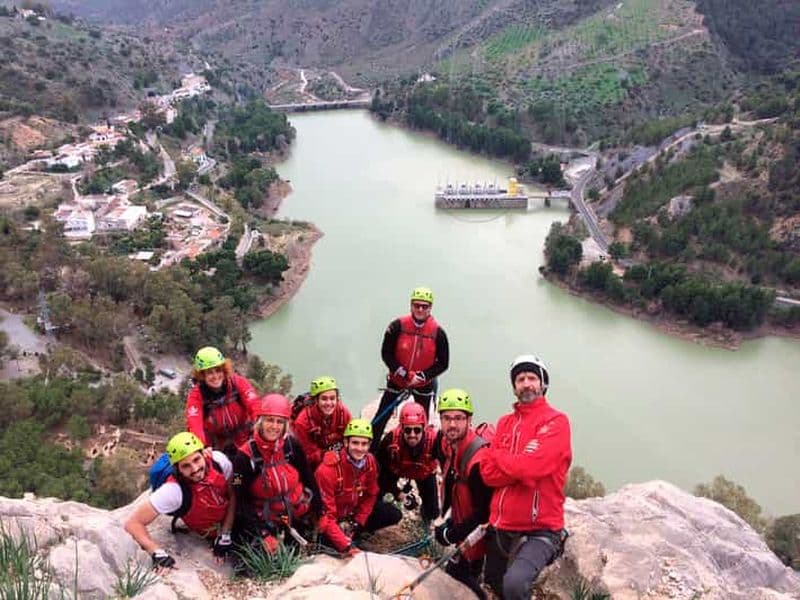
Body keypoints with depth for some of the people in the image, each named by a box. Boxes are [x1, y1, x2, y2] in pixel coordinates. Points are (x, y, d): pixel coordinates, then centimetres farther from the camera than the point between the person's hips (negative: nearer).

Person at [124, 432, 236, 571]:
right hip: (211, 533, -2)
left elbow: (232, 495, -14)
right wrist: (158, 553, -38)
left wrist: (225, 536, -15)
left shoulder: (218, 459, -30)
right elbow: (133, 523, -31)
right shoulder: (174, 491, -38)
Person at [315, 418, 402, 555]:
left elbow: (370, 495, 0)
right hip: (333, 517, -5)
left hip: (356, 511, 5)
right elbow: (327, 512, -30)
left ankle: (353, 530, 5)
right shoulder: (328, 468, -31)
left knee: (394, 515, -4)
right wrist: (346, 545, -37)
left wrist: (357, 523, -10)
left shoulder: (369, 461, -14)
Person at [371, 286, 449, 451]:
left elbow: (443, 363, -8)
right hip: (397, 380, 0)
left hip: (424, 383, 1)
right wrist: (403, 373, -19)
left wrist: (421, 376, -19)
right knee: (380, 419, 2)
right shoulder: (398, 326, -16)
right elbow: (386, 353, -10)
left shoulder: (438, 332, -14)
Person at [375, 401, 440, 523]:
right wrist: (396, 492, -21)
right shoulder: (391, 439, -39)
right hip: (396, 470, 0)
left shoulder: (434, 439, -42)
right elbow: (381, 469, -23)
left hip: (424, 473, 0)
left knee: (432, 512, -1)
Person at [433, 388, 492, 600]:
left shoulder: (479, 459, -34)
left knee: (463, 579, 1)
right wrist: (451, 521, 9)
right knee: (453, 573, 22)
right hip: (463, 525, 9)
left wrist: (451, 535, -21)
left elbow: (484, 512, -29)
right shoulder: (446, 445, -6)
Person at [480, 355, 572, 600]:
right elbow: (488, 473, 0)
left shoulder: (556, 421, -7)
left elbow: (530, 466, -21)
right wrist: (521, 466, -16)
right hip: (501, 527, 6)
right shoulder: (505, 423, 10)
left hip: (540, 529, -6)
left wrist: (497, 456, -4)